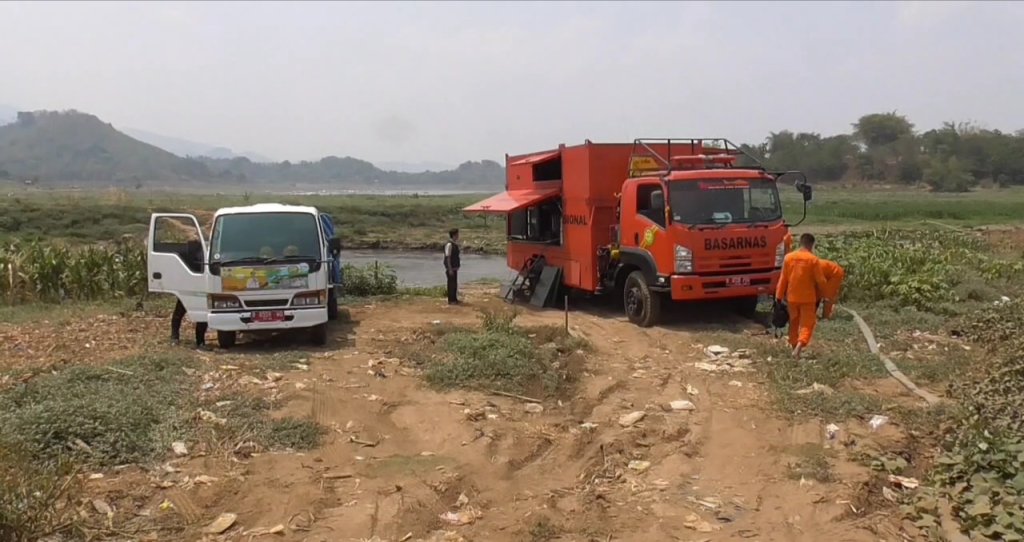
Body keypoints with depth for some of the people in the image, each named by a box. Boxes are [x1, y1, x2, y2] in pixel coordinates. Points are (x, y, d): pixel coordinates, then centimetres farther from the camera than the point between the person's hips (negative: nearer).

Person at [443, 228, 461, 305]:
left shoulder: (455, 244, 11)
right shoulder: (449, 244, -18)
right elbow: (447, 257, -20)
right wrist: (450, 269, -21)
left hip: (454, 268, 9)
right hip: (451, 268, -9)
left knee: (455, 284, 15)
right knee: (451, 284, -2)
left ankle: (454, 299, 24)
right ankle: (451, 300, 4)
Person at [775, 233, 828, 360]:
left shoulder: (788, 257, -2)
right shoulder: (813, 259, -11)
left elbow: (783, 278, 2)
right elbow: (820, 280, -7)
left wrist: (779, 296, 9)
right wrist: (824, 296, 7)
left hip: (792, 297, 3)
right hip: (808, 297, -3)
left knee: (794, 322, 18)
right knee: (807, 324, 0)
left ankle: (795, 346, 26)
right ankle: (799, 346, -19)